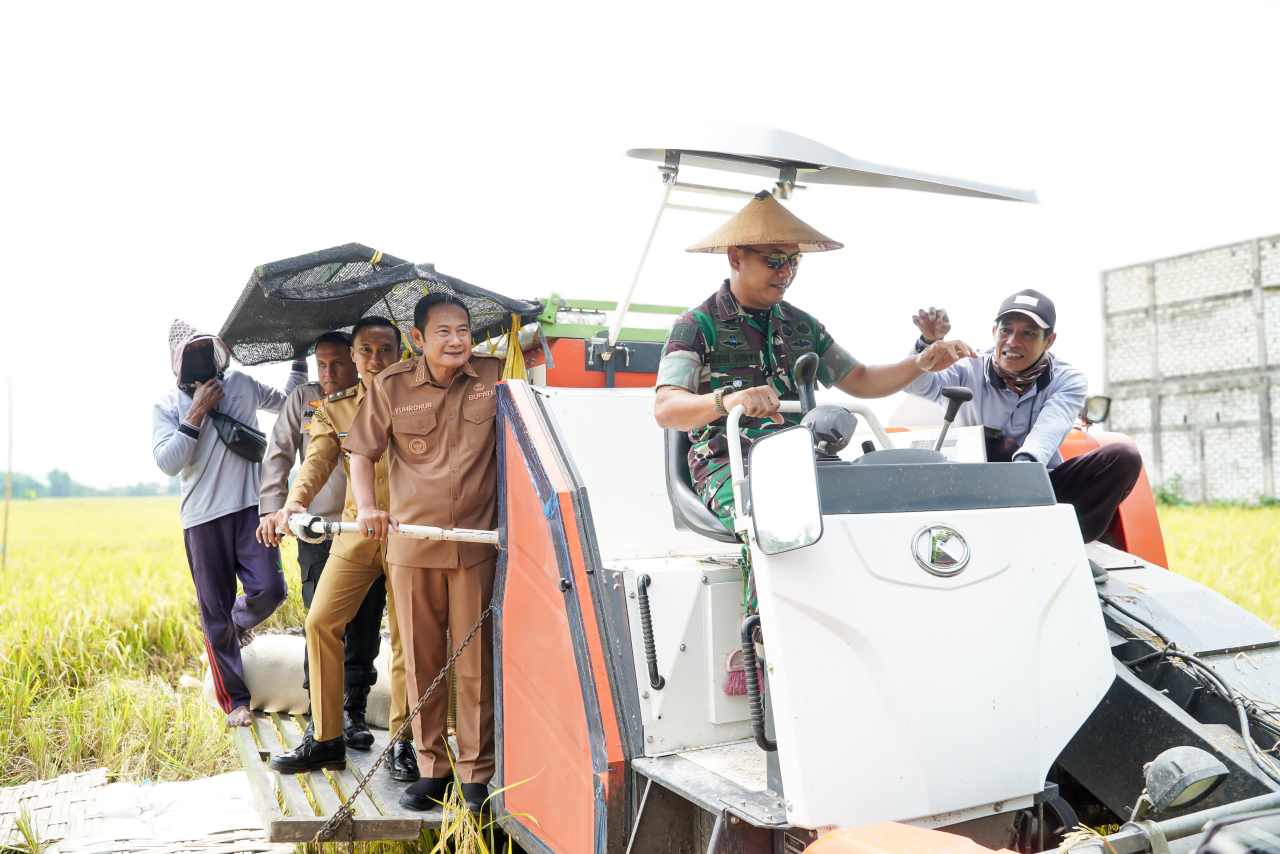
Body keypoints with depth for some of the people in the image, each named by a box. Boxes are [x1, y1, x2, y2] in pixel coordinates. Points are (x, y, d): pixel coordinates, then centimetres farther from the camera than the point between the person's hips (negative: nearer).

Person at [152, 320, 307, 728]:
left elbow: (287, 403, 28)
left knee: (269, 590, -13)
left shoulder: (240, 384, 13)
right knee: (215, 614, 3)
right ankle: (235, 701, 16)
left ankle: (238, 623, 25)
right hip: (203, 516, -1)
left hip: (251, 506, 1)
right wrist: (197, 412, -9)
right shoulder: (167, 405, 6)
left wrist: (300, 360, 18)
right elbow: (167, 462, -7)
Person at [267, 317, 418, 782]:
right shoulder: (333, 408, 8)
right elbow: (318, 460, -7)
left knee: (405, 635, 0)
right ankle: (325, 736, 14)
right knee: (321, 620, 0)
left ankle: (402, 741, 12)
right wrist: (295, 501, -26)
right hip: (353, 530, 3)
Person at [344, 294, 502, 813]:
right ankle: (432, 767, 23)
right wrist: (367, 507, -11)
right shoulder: (391, 387, 1)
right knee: (421, 659, 9)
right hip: (411, 543, 1)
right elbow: (362, 453, 5)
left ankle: (477, 771, 16)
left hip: (477, 542, -1)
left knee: (476, 659, 3)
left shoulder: (496, 376, 0)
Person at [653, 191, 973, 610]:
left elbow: (859, 380, 23)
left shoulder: (802, 325, 20)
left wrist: (922, 363, 5)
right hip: (731, 466, -5)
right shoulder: (697, 326, 0)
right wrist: (728, 400, -36)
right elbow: (665, 409, -15)